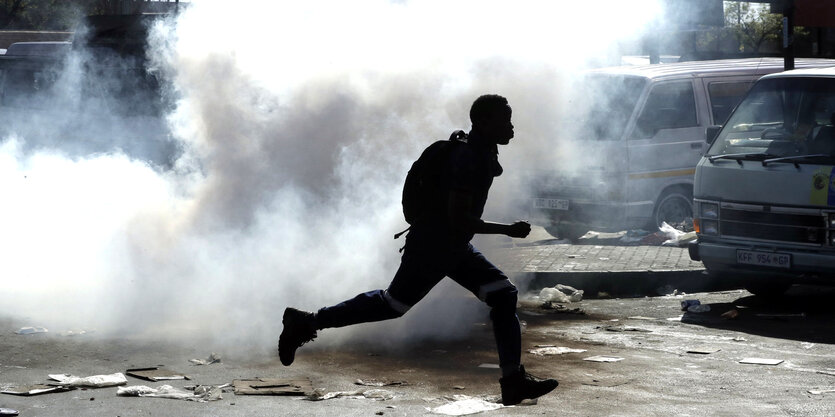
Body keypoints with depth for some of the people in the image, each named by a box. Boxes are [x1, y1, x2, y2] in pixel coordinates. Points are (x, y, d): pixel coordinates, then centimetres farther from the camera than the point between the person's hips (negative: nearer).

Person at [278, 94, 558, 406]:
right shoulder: (467, 159, -26)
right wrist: (507, 230, -27)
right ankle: (306, 323, 15)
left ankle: (513, 380, -3)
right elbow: (458, 219, -30)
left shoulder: (483, 154, 5)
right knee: (393, 304, 3)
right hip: (431, 248, -9)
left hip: (455, 248, 9)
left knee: (504, 296, -2)